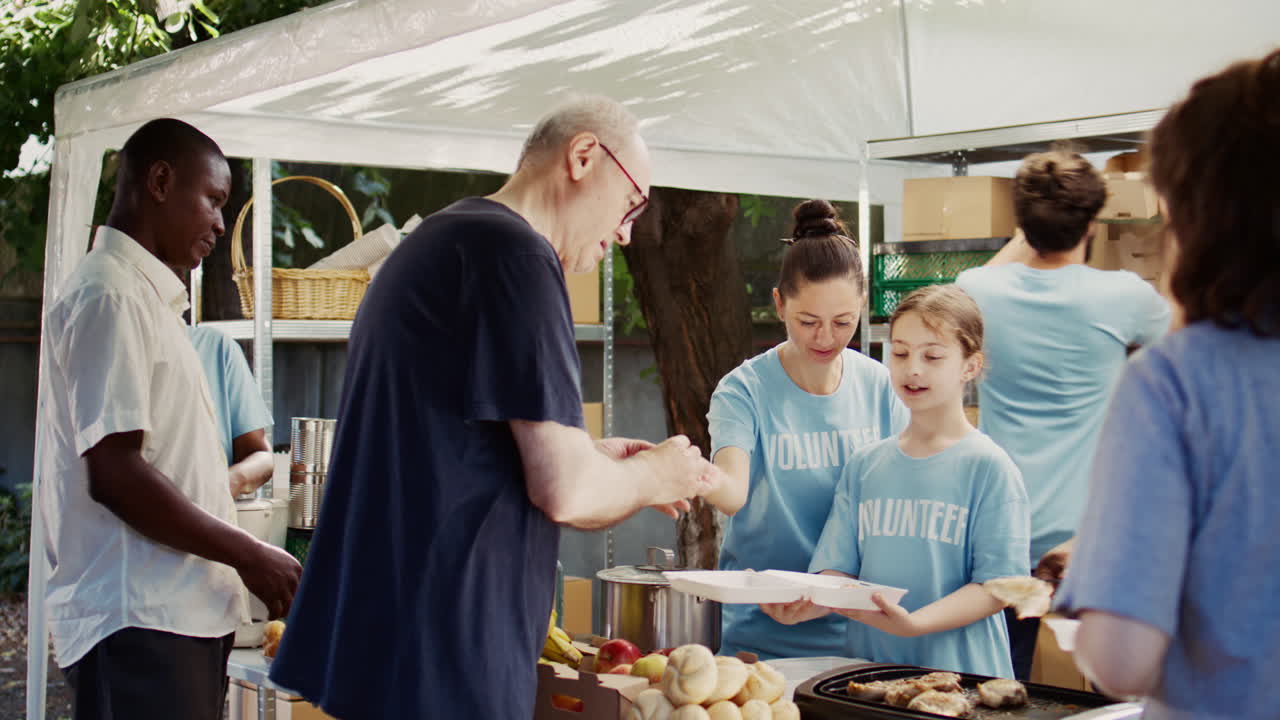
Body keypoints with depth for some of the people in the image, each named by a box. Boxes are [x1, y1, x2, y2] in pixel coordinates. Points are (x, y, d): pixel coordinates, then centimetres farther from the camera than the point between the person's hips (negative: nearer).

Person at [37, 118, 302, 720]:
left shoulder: (148, 296, 19)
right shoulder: (109, 295, -11)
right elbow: (115, 474, -19)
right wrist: (249, 556, -12)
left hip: (175, 614, 9)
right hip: (139, 624, -9)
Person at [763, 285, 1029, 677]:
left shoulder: (988, 467, -2)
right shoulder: (864, 466, 12)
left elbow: (996, 586, -7)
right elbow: (839, 569, 10)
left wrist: (914, 623, -22)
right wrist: (804, 606, -12)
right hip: (869, 666, 4)